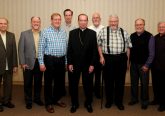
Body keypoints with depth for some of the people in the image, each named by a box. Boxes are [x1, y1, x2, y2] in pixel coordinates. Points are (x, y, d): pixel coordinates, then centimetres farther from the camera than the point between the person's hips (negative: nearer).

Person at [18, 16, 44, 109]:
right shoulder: (24, 34, 0)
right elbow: (21, 49, -2)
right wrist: (22, 63, -7)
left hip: (40, 63, 2)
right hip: (28, 63, -1)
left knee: (38, 82, 12)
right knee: (28, 83, 8)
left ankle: (37, 98, 31)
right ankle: (28, 101, 24)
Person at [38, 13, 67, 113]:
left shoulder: (64, 32, 8)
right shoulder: (45, 32, -5)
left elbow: (66, 47, 11)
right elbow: (41, 48, -6)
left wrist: (66, 61, 9)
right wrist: (41, 63, -10)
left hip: (61, 60, 4)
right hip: (50, 59, -4)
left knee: (60, 81, 14)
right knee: (48, 82, 5)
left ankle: (57, 99, 32)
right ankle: (49, 103, 18)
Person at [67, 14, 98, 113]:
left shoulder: (92, 33, -1)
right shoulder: (72, 33, 3)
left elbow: (94, 50, -3)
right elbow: (69, 49, 1)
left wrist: (92, 64, -8)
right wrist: (69, 63, -4)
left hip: (88, 64, -1)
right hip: (75, 64, 1)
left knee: (88, 85, 10)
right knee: (73, 85, 9)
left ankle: (88, 104, 28)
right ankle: (74, 104, 27)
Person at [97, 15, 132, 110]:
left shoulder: (124, 32, 7)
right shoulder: (103, 31, 2)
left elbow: (128, 47, 10)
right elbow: (99, 45, 4)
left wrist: (127, 60, 8)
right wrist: (101, 56, -5)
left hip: (121, 59, 2)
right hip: (108, 58, -1)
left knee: (120, 81, 7)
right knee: (108, 80, 8)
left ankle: (119, 101, 22)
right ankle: (109, 101, 25)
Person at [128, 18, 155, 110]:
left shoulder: (149, 36, -9)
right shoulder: (132, 36, 3)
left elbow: (151, 53, -9)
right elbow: (130, 50, 6)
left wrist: (147, 65, -10)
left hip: (143, 65, -3)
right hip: (133, 64, 4)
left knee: (144, 83, 7)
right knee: (134, 82, 13)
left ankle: (144, 102, 23)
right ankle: (134, 99, 30)